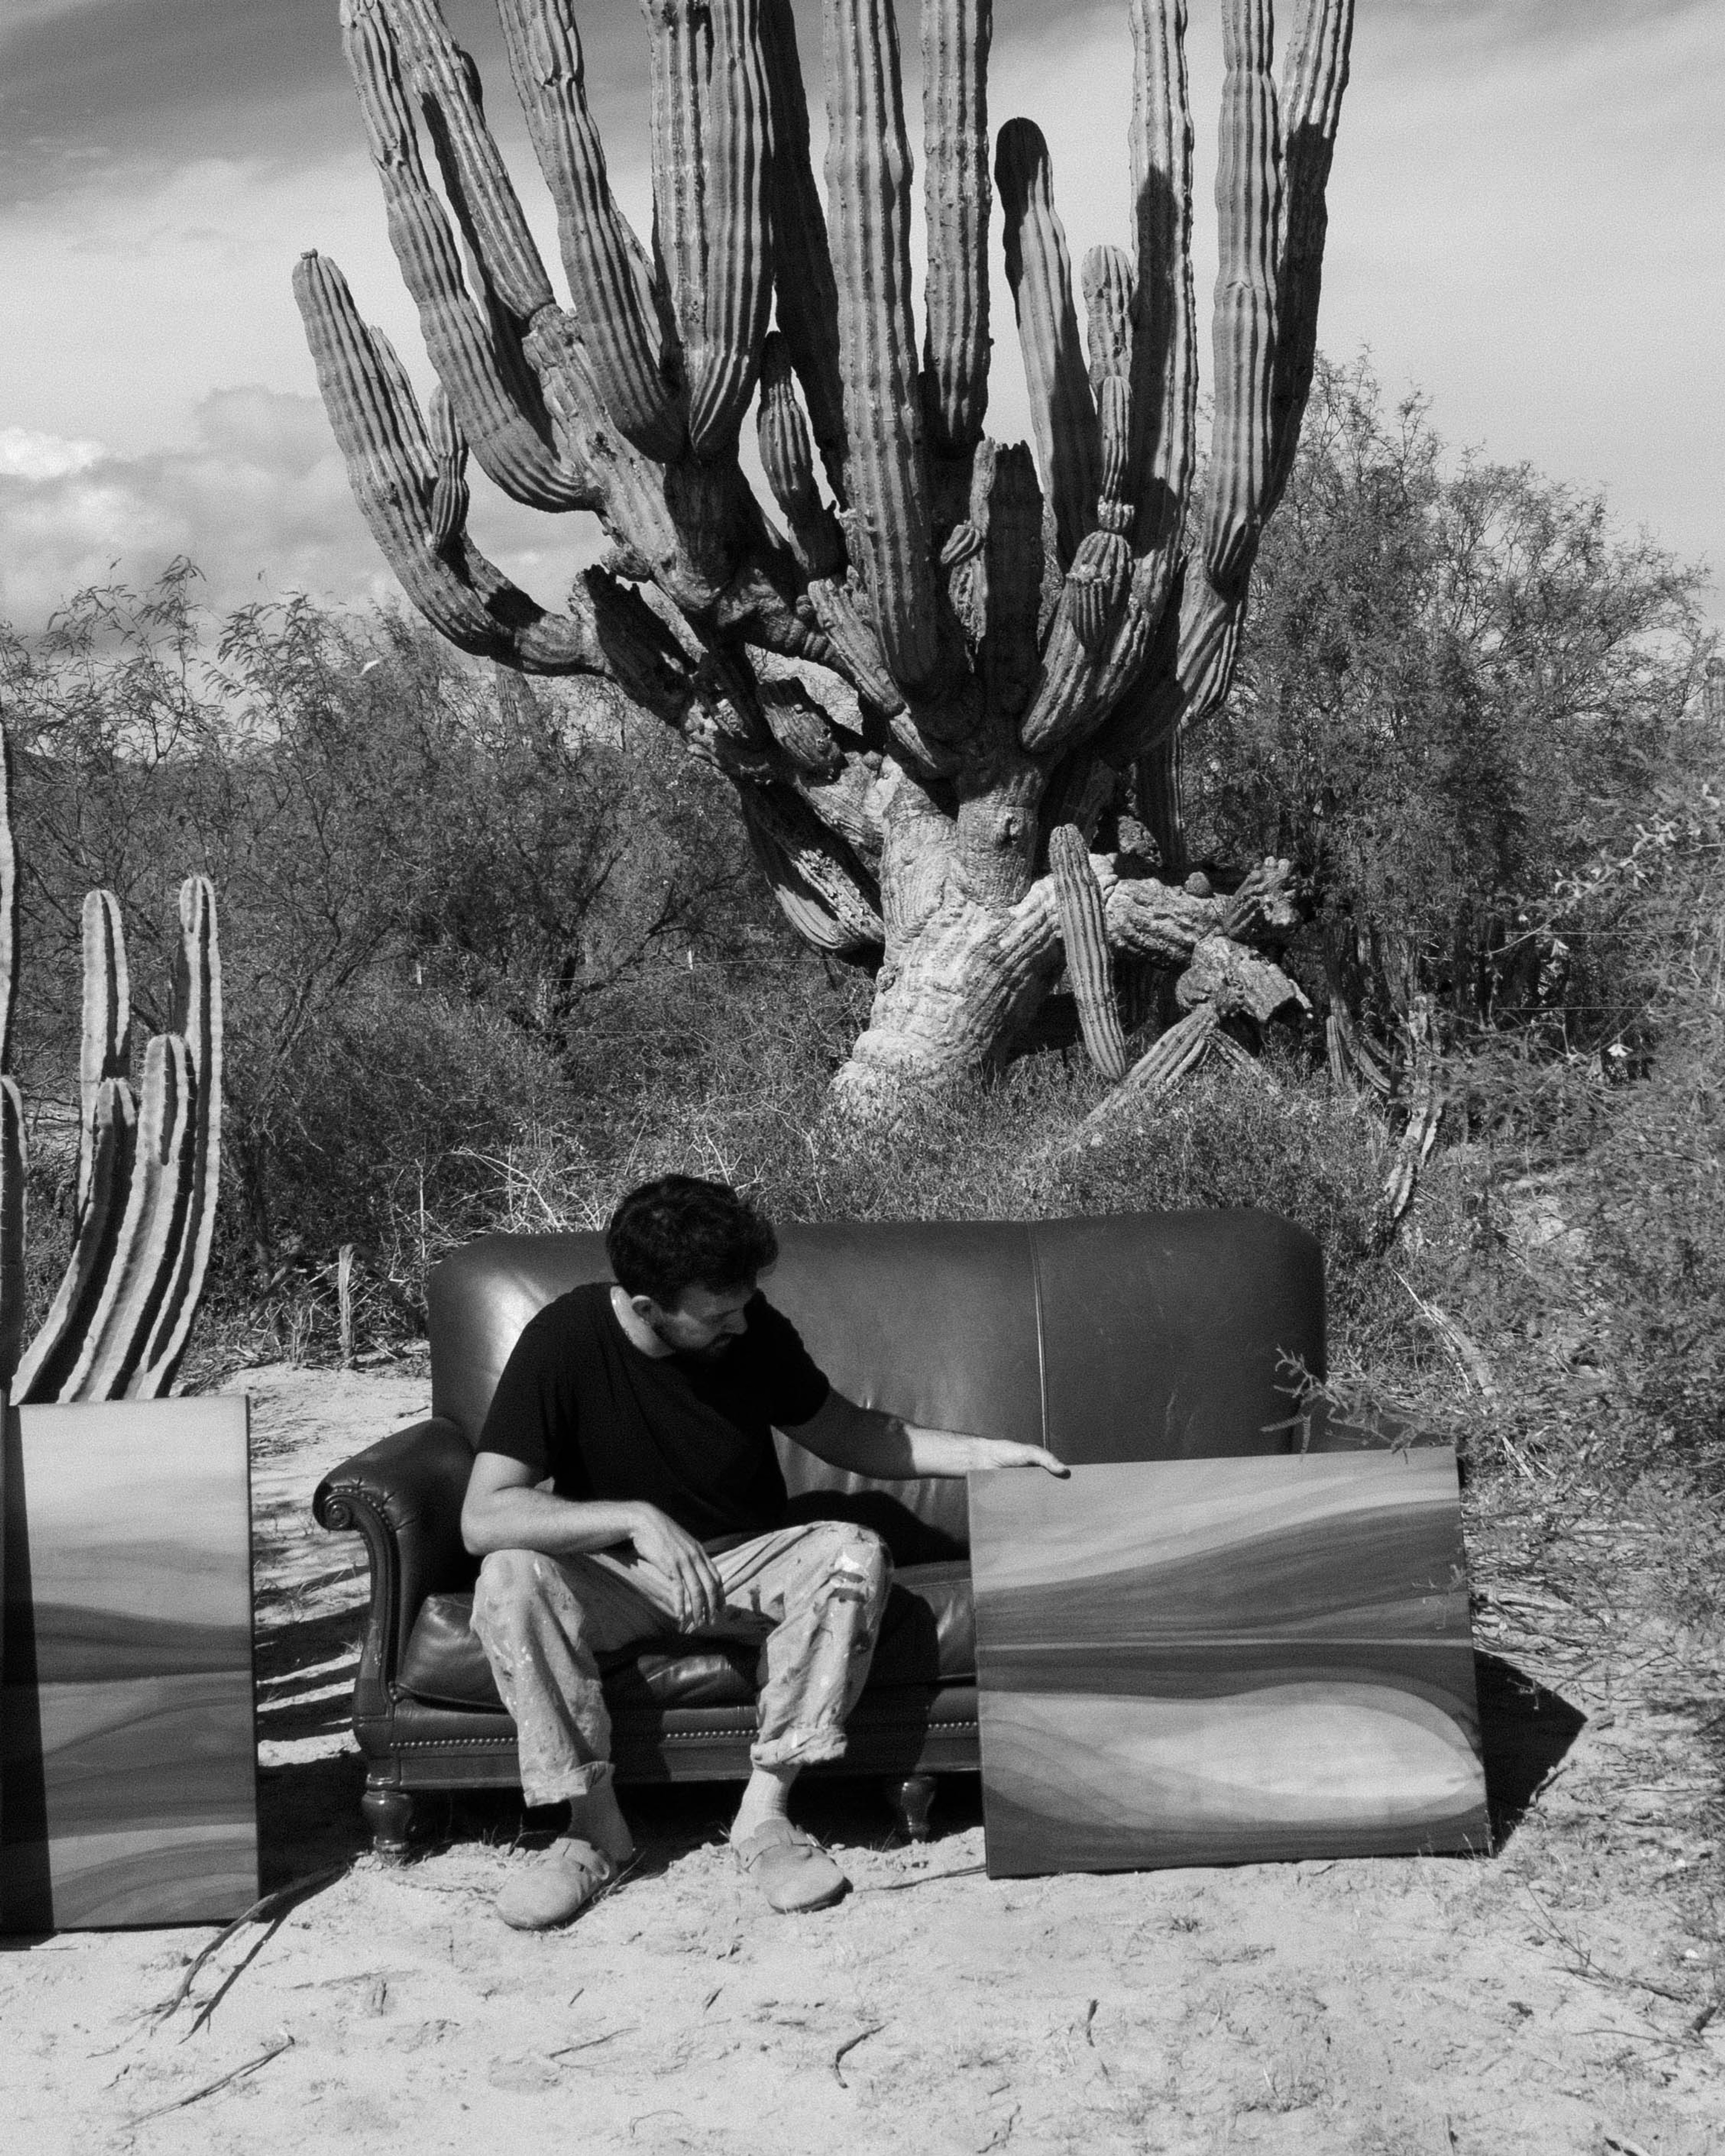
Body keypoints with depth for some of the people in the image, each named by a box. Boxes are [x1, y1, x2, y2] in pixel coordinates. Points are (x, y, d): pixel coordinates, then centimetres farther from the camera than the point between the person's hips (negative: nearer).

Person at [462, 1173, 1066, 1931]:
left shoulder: (755, 1330, -11)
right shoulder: (564, 1341, -21)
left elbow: (846, 1434, 5)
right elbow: (483, 1517, -27)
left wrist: (986, 1453, -5)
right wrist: (635, 1519, -37)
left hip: (746, 1563, 2)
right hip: (619, 1575, -2)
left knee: (855, 1556, -28)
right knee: (511, 1577, -32)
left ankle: (765, 1811, -19)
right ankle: (595, 1823, -18)